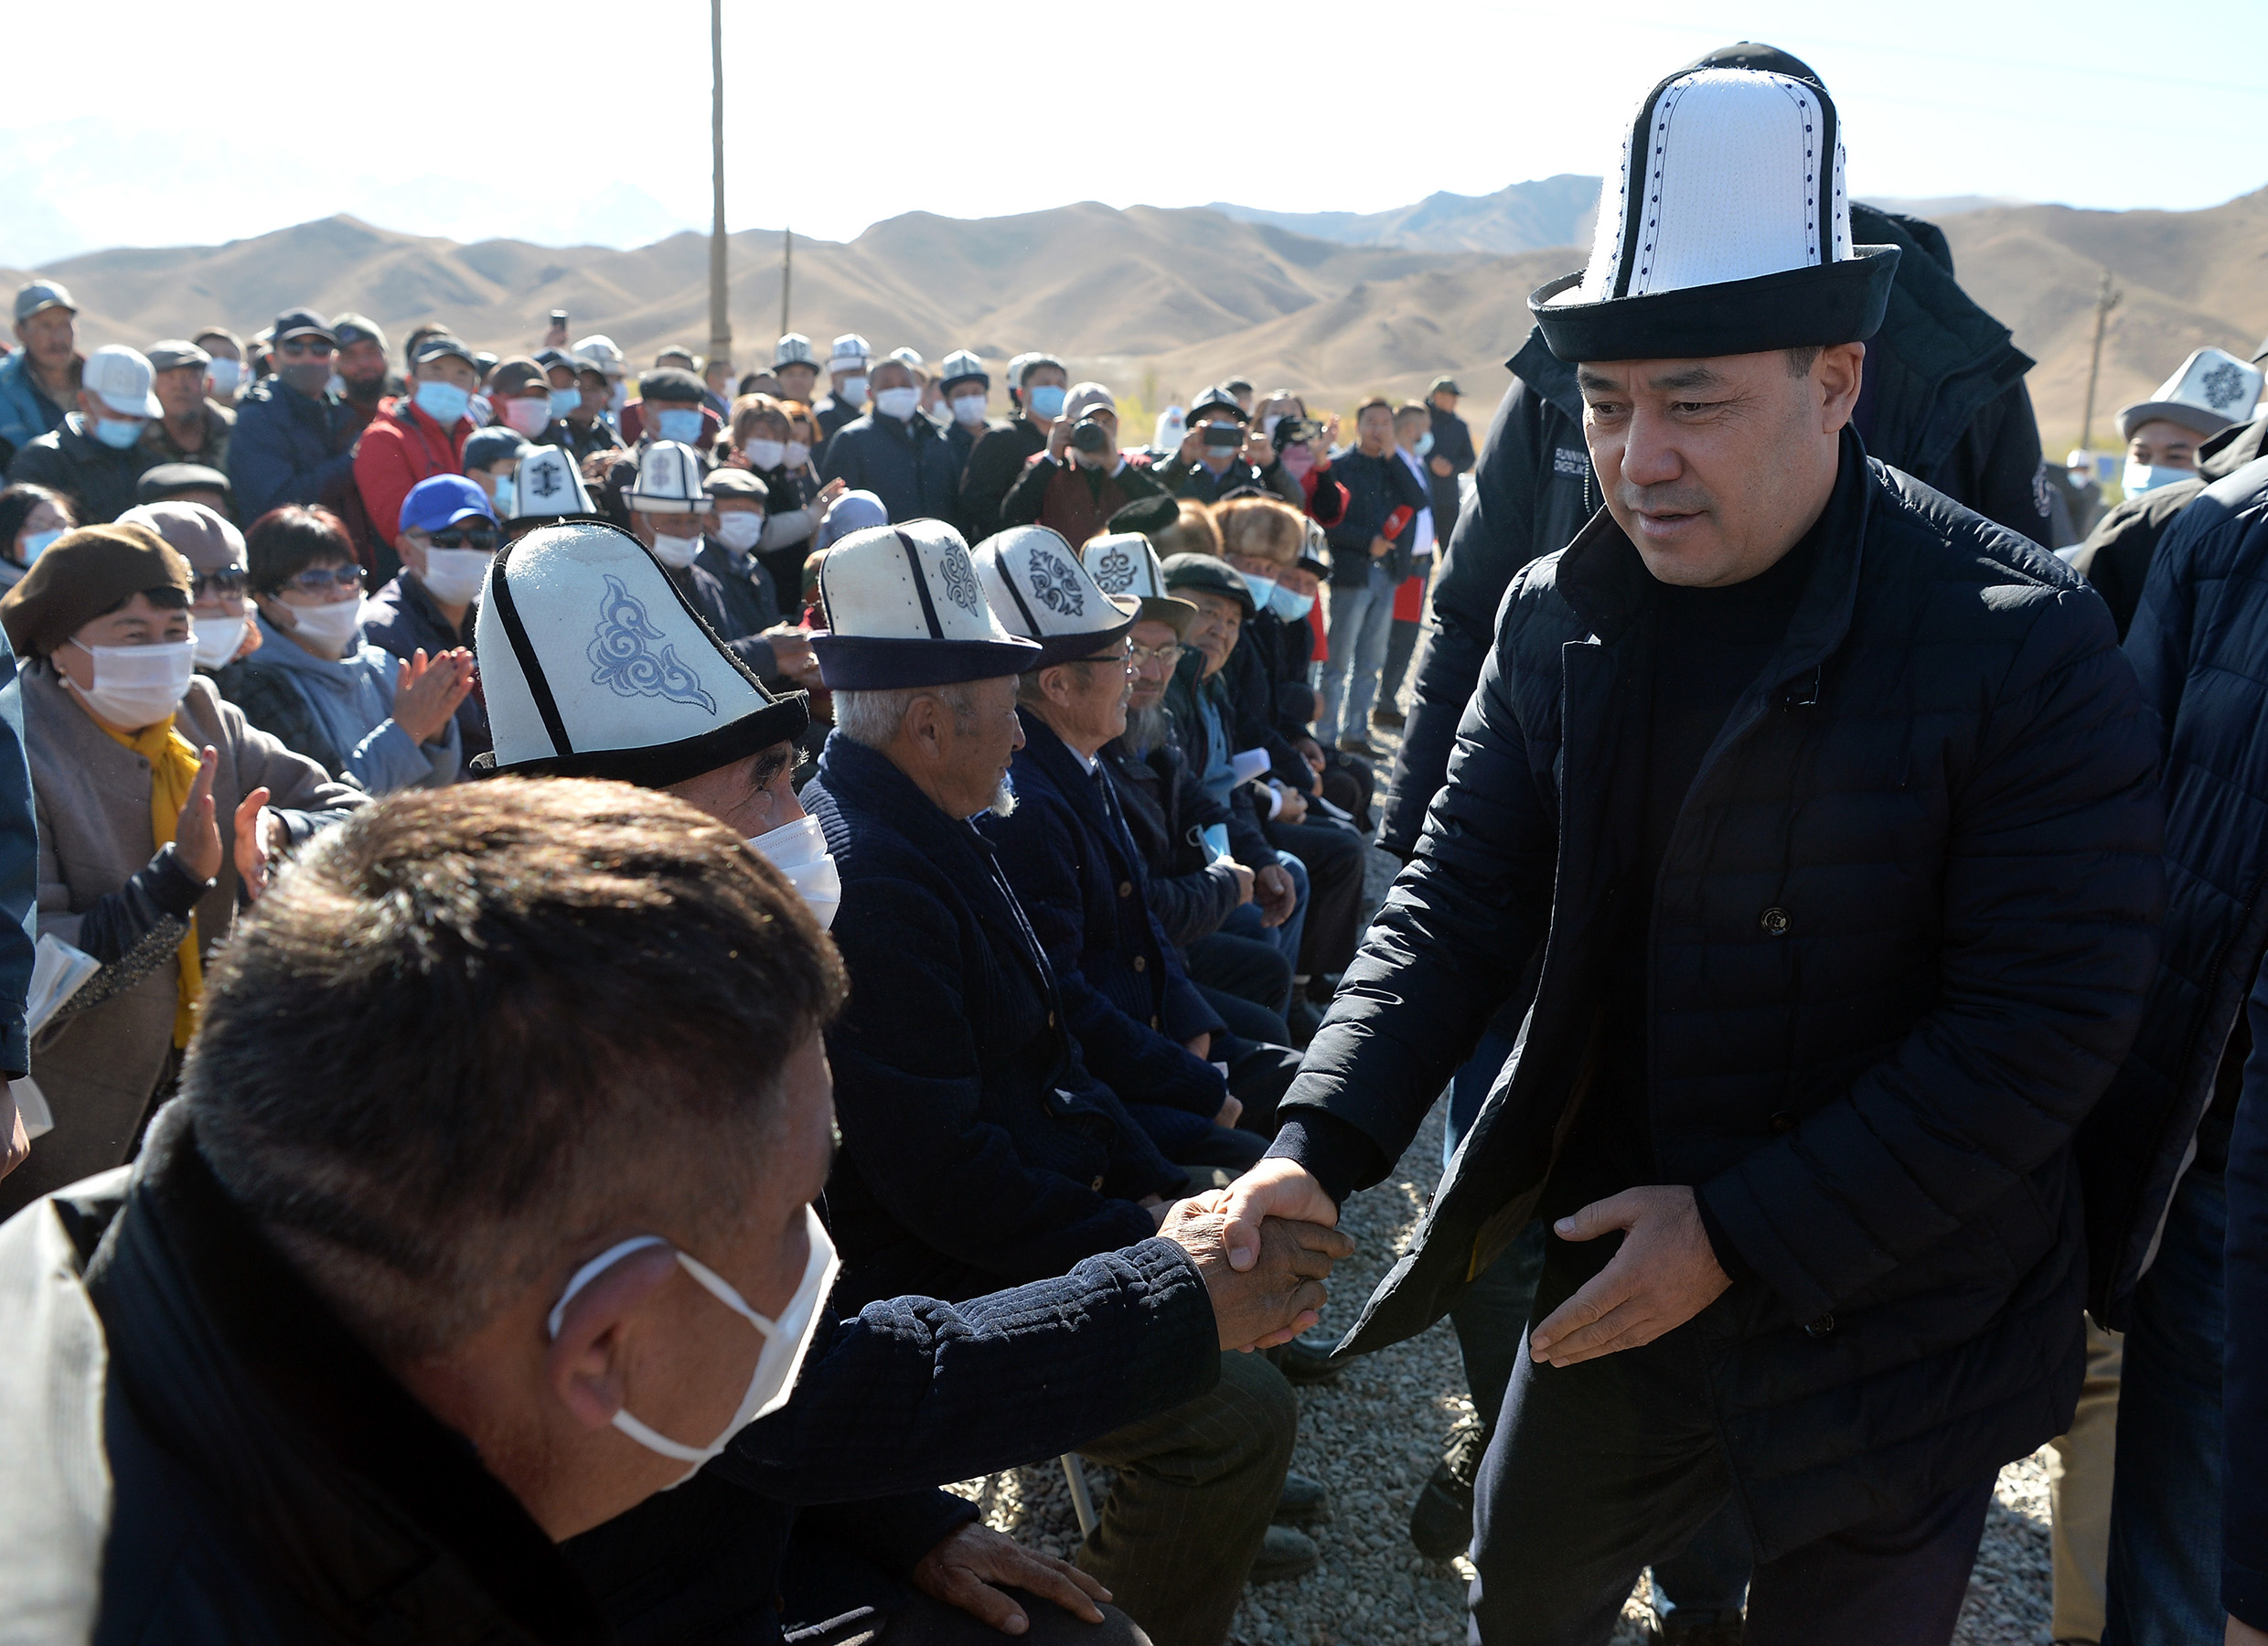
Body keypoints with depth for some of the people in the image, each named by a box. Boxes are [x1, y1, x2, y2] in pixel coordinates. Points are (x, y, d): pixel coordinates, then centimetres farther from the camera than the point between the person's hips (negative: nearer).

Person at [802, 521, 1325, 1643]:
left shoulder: (929, 834, 8)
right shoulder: (868, 877, -26)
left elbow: (1042, 1047, 12)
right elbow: (947, 1179, -28)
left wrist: (1156, 1188, 4)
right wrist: (1140, 1239, -17)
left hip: (1025, 1219, 11)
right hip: (932, 1289, -11)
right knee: (1240, 1411, -18)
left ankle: (1211, 1516, 37)